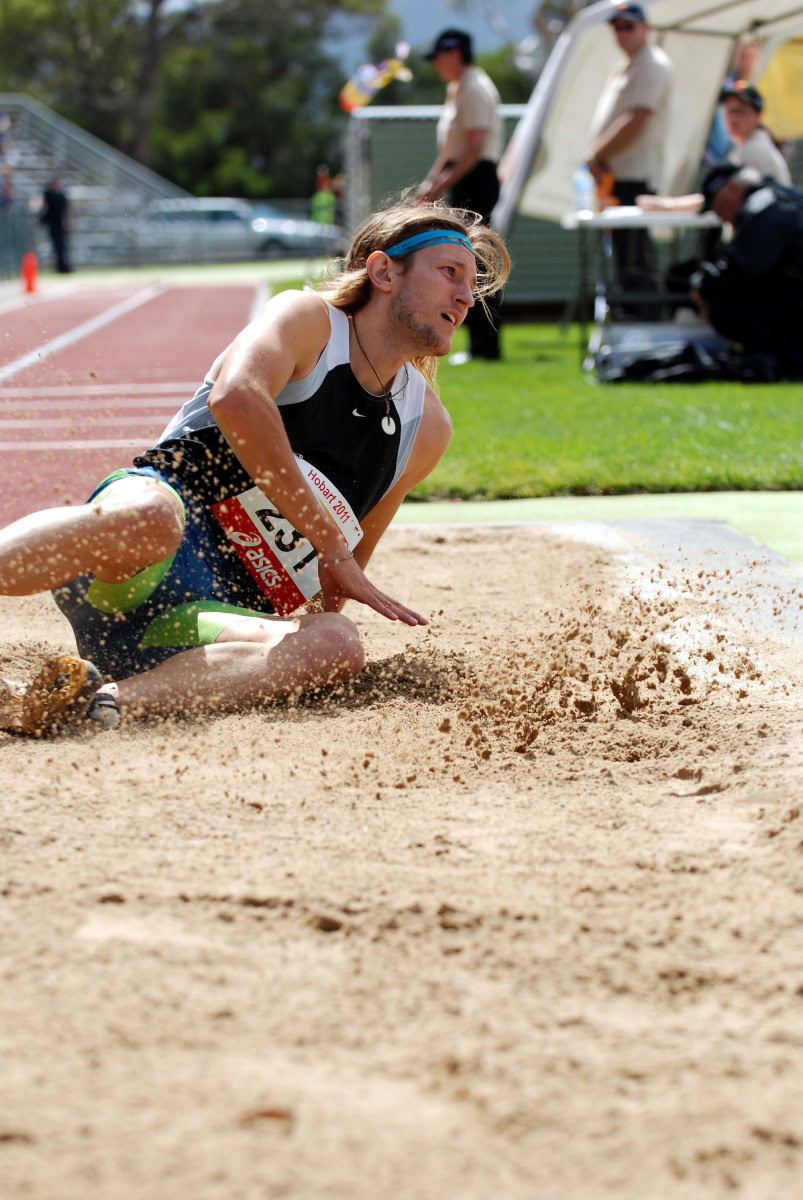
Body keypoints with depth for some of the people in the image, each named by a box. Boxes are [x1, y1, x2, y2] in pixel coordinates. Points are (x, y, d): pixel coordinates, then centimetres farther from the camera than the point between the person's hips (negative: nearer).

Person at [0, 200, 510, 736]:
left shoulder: (427, 427, 20)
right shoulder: (307, 319, 2)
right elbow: (235, 398, -21)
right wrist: (331, 546, -21)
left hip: (212, 613, 5)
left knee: (338, 646, -30)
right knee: (150, 518, -43)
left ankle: (108, 700, -44)